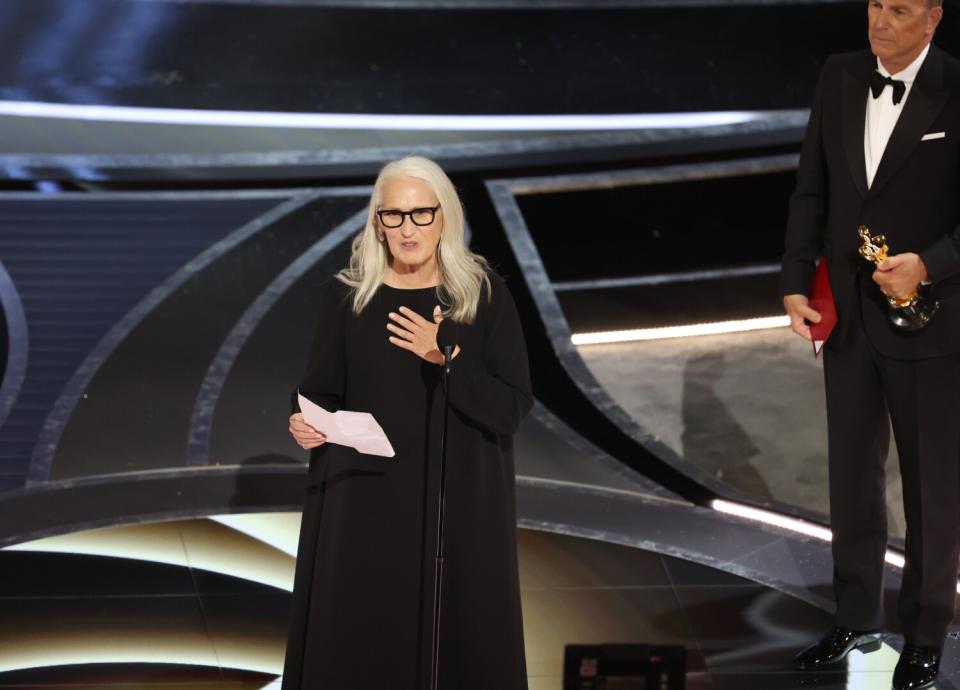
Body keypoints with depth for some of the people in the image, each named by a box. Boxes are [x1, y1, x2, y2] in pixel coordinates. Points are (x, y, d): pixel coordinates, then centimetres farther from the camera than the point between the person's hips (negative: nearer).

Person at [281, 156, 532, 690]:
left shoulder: (485, 293, -3)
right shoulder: (346, 295, 0)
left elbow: (514, 406, -8)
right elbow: (321, 395, 5)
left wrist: (447, 358, -22)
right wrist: (307, 423, -17)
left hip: (460, 503, -1)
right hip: (365, 502, 1)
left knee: (457, 644, 3)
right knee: (357, 645, 2)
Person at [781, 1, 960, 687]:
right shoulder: (840, 77, 2)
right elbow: (812, 188, 7)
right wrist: (796, 283, 1)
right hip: (847, 314, 5)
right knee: (852, 474, 15)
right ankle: (857, 619, 31)